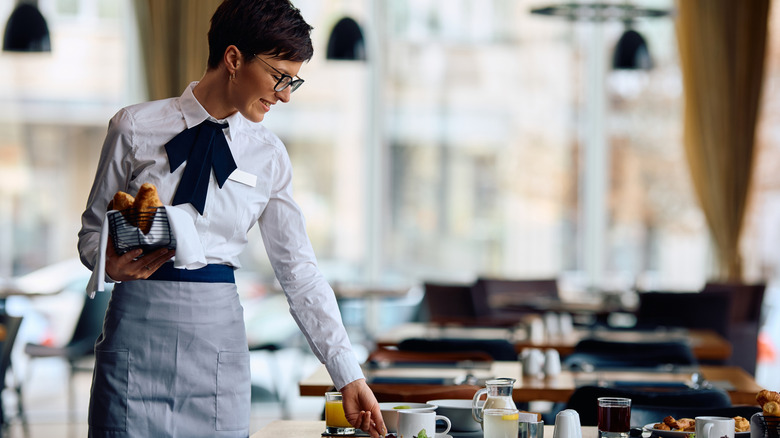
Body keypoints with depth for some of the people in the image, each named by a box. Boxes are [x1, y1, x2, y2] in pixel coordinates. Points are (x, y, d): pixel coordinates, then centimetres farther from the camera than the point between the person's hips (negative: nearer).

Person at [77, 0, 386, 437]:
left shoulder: (267, 154, 6)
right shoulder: (136, 128, -2)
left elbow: (299, 270, 6)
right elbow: (93, 231, 7)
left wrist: (349, 376, 2)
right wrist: (112, 264, -16)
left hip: (219, 331, 3)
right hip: (139, 325, -2)